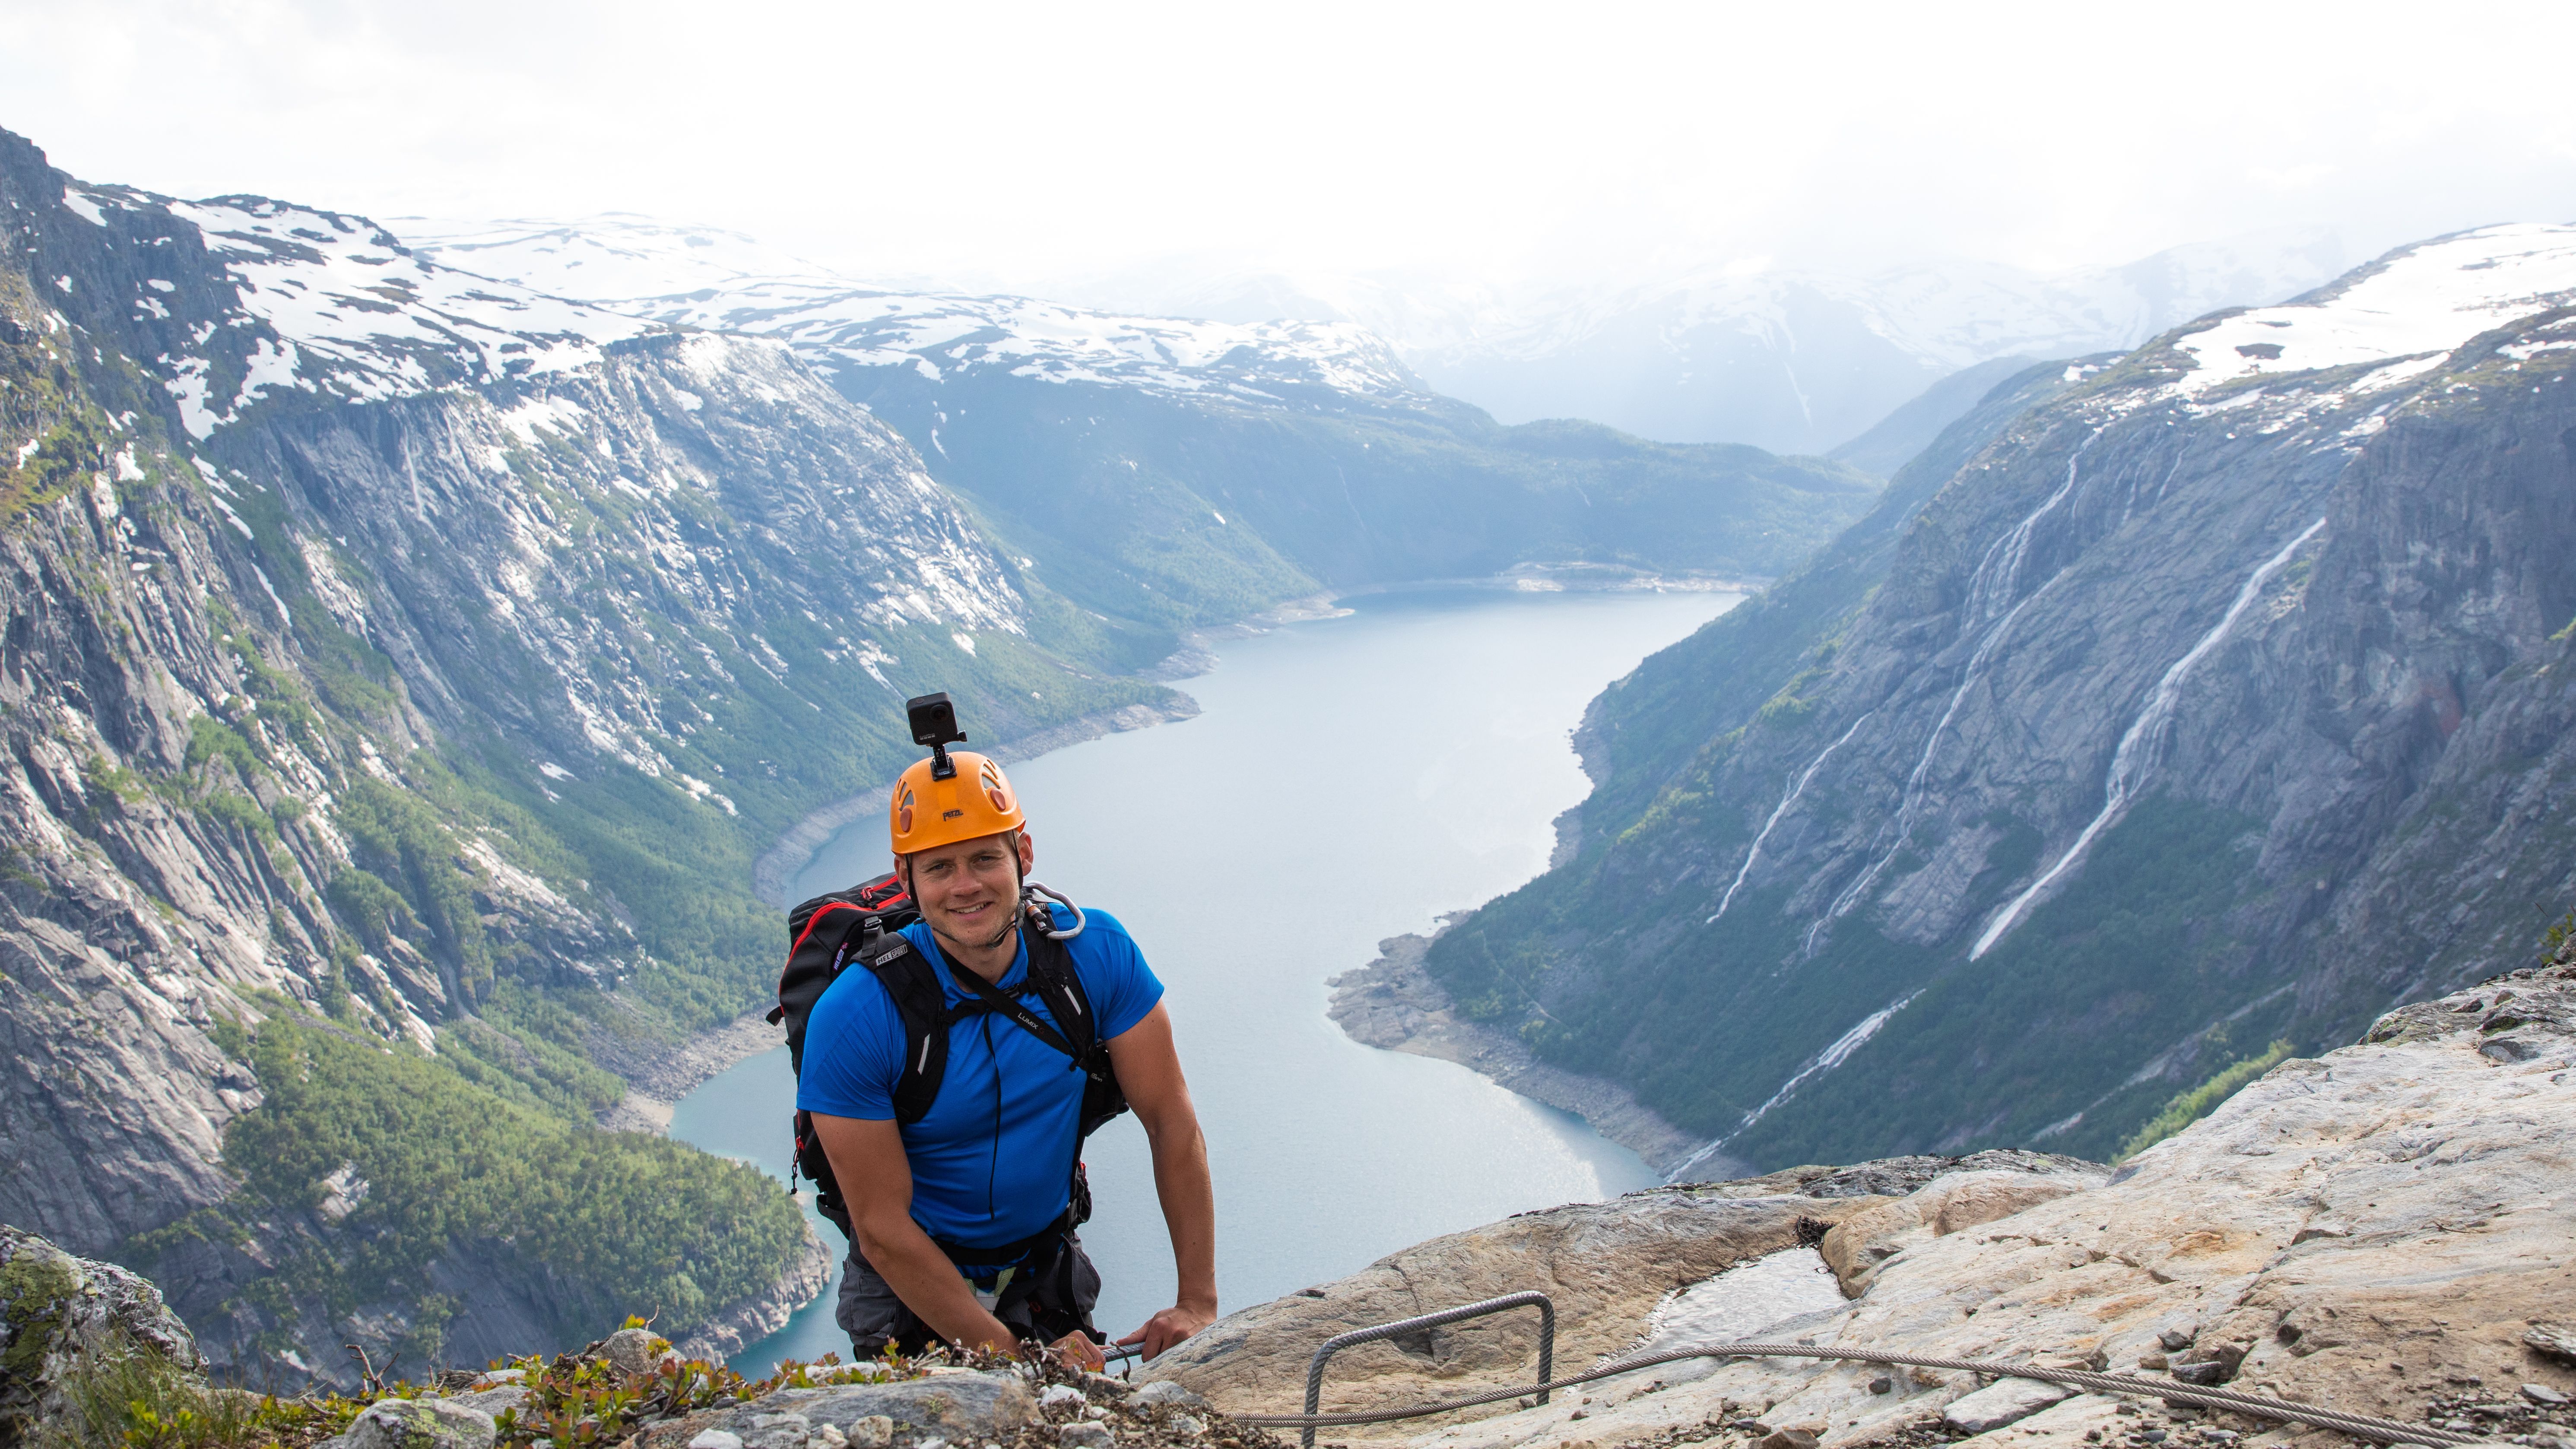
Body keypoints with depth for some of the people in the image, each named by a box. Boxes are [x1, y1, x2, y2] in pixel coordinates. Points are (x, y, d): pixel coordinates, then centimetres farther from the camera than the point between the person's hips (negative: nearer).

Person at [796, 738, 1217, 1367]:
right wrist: (1016, 1356, -21)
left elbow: (1172, 1123, -10)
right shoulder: (851, 1019, -24)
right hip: (915, 1291, -2)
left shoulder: (1095, 953, -16)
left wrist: (1198, 1303, -15)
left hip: (1050, 1273, 2)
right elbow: (883, 1230, -20)